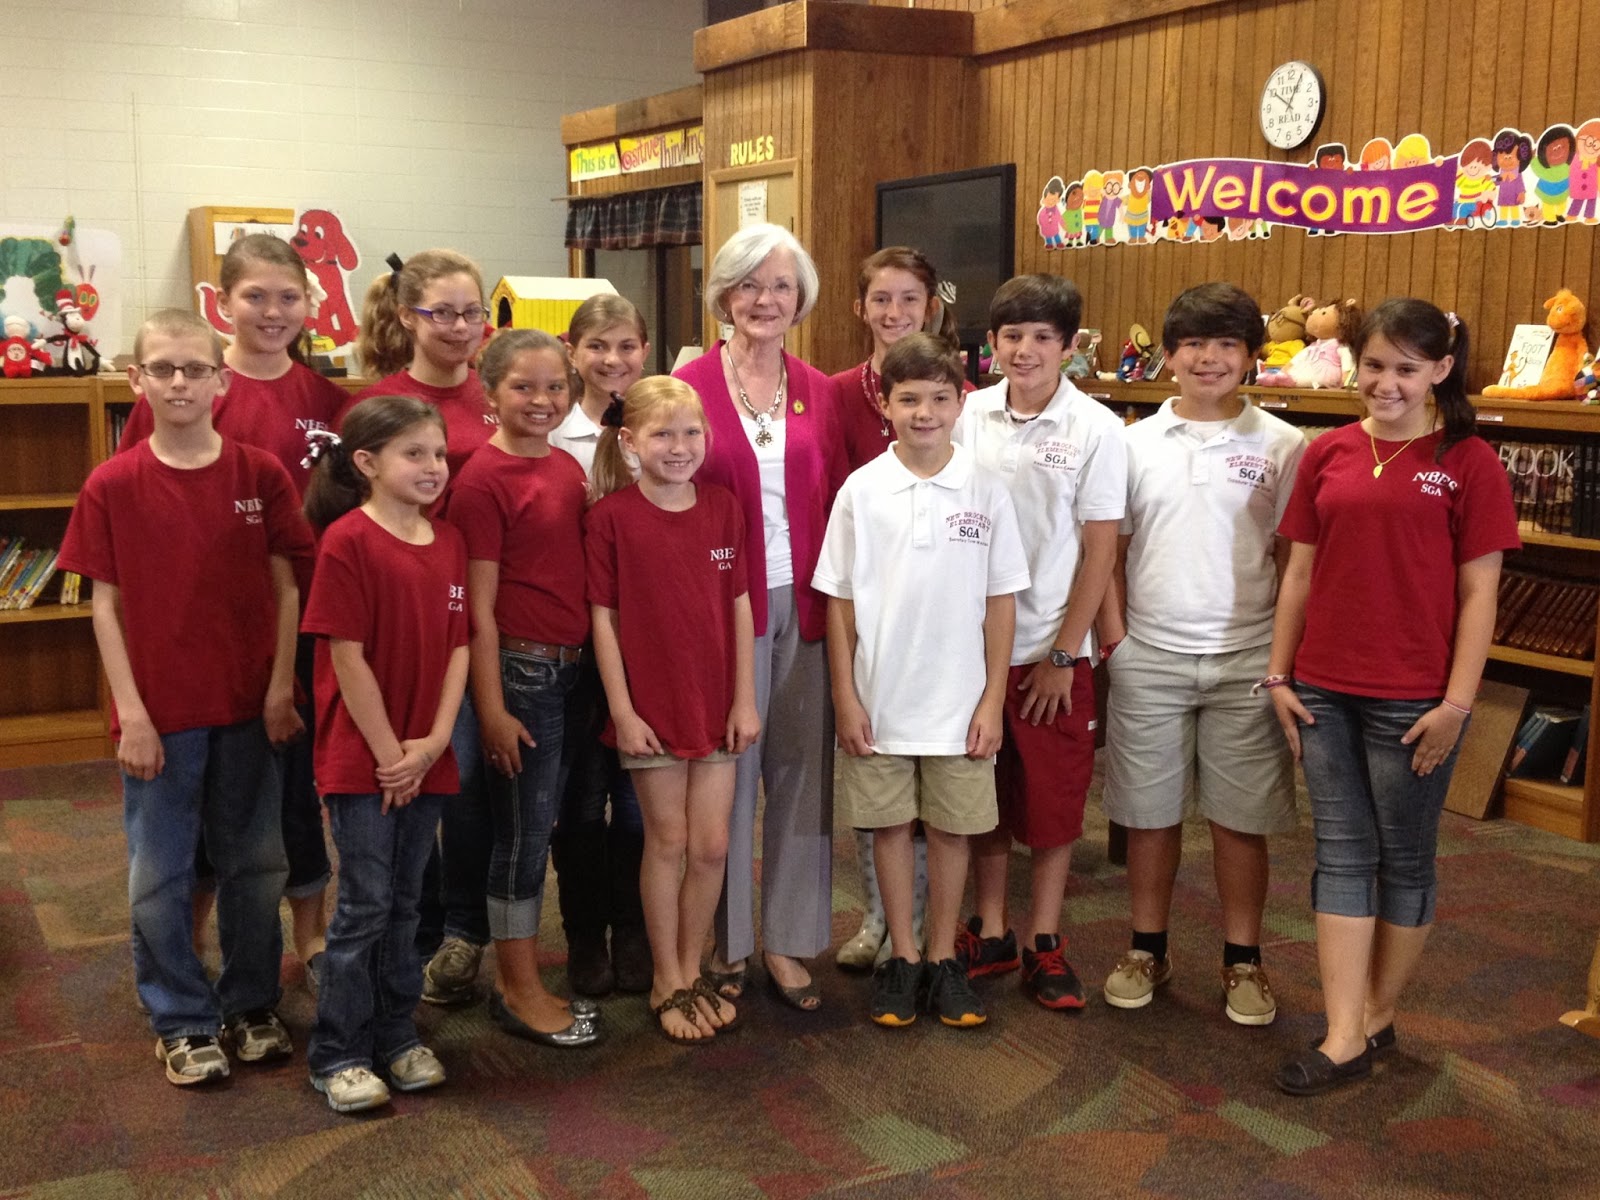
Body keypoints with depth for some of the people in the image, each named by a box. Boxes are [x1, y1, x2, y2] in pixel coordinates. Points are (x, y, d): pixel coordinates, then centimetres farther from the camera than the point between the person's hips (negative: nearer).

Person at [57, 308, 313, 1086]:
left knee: (254, 864, 13)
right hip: (160, 713, -1)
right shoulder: (112, 486, -5)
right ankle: (181, 1020, 24)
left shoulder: (260, 475, -3)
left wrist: (281, 688, -6)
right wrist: (130, 711, -8)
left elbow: (286, 589, 0)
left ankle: (251, 1004, 30)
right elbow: (106, 605, -3)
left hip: (248, 708, 1)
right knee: (159, 875, 8)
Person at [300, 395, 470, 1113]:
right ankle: (337, 1055, 15)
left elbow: (457, 645, 5)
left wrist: (435, 740, -6)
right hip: (361, 757, -6)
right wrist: (389, 752, -12)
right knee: (364, 905, 1)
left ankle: (396, 1036, 29)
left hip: (426, 758, 6)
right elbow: (347, 657, -14)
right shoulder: (347, 541, -13)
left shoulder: (448, 542, 6)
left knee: (405, 901, 15)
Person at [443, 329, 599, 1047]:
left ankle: (516, 978, 26)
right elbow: (479, 605, -13)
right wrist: (492, 707, -14)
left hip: (570, 664, 7)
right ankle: (519, 992, 16)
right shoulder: (484, 480, -11)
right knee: (523, 829, 2)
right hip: (519, 667, -7)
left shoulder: (567, 468, 10)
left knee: (537, 824, 14)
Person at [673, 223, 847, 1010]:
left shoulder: (818, 393, 8)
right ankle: (725, 944, 21)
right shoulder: (691, 385, -3)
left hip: (805, 604, 4)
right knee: (725, 773, 5)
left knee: (803, 769, 8)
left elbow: (837, 501, 9)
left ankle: (788, 941, 22)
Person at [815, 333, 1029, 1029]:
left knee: (951, 829, 10)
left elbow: (1001, 602, 0)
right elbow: (839, 602, 0)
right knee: (890, 826, 11)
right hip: (879, 701, 0)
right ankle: (902, 958, 26)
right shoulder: (861, 490, -4)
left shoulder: (986, 492, -3)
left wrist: (993, 700, -2)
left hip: (960, 702, 0)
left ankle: (943, 958, 25)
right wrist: (845, 697, -3)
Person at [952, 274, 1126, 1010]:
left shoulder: (1096, 430, -7)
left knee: (1054, 798, 7)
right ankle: (989, 933, 27)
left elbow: (1099, 551, -6)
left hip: (1053, 649, -2)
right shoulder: (968, 417, 1)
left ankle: (1042, 944, 21)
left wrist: (1063, 655, -8)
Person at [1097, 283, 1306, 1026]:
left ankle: (1242, 961, 22)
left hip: (1246, 660, -1)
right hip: (1148, 658, 1)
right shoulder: (1134, 443, 3)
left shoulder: (1280, 446, -1)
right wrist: (1115, 635, -1)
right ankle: (1147, 950, 25)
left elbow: (1293, 559, 1)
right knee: (1148, 813, 10)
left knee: (1240, 817, 7)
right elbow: (1110, 548, 6)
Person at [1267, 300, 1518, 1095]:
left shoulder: (1468, 463, -5)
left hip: (1413, 699, -3)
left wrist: (1456, 703, -10)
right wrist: (1279, 676, 7)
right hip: (1324, 690, 4)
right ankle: (1344, 1038, 13)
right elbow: (1299, 573, 10)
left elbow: (1478, 592, -6)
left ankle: (1378, 1018, 25)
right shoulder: (1328, 455, 6)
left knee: (1404, 858, 10)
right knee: (1342, 854, 7)